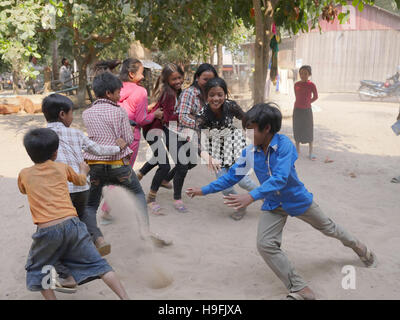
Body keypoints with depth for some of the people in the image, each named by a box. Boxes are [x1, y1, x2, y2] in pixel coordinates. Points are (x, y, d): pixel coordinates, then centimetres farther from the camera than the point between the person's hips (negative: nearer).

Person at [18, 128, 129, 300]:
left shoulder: (24, 174, 10)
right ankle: (124, 297, 6)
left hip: (47, 230, -1)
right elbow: (81, 181, 30)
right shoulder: (62, 168, 10)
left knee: (37, 270, 24)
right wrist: (83, 169, 51)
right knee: (97, 264, 9)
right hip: (71, 224, 1)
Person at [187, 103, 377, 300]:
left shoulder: (284, 144, -28)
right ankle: (300, 290, -2)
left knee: (328, 228, 19)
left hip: (298, 200, -3)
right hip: (273, 205, 4)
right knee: (265, 245, -14)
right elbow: (232, 176, -3)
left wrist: (251, 197, -50)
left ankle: (357, 246, 53)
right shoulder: (250, 152, -13)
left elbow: (279, 179, -39)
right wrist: (204, 190, -6)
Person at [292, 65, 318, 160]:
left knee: (309, 131, 2)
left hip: (307, 110, -3)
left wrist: (307, 103, 11)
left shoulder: (312, 85, -9)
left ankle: (310, 153, 11)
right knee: (297, 130, 9)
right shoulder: (296, 84, 0)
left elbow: (315, 97, 5)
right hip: (297, 110, 3)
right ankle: (297, 149, 23)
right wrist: (301, 104, 10)